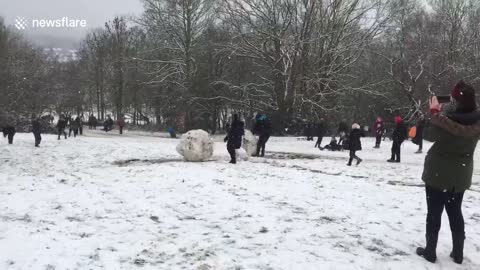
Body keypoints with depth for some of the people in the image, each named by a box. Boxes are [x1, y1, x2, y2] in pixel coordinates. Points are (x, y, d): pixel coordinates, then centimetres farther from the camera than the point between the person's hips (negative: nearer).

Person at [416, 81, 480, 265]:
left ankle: (430, 251, 16)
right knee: (455, 213, 18)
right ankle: (458, 253, 24)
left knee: (434, 213, 7)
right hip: (461, 175, 5)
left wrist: (435, 112, 2)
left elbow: (429, 135, -7)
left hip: (438, 173, -5)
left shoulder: (444, 119, -24)